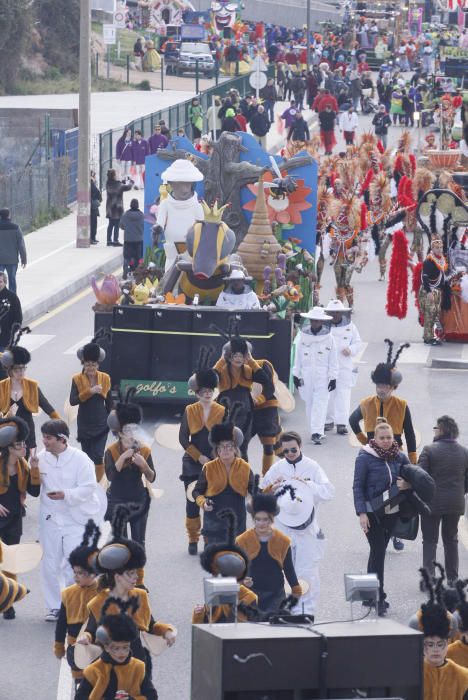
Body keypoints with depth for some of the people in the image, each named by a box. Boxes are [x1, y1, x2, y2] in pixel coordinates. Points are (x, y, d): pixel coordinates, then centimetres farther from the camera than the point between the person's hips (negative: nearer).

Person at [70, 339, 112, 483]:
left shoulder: (105, 378, -1)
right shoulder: (77, 379, -6)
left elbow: (109, 401, 10)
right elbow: (73, 401, -18)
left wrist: (110, 419, 11)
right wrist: (90, 391, -25)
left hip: (101, 425, 0)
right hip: (84, 425, 0)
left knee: (98, 457, -10)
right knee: (87, 457, 10)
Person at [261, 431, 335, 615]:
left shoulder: (312, 467, -1)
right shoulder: (277, 468, 6)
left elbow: (328, 492, -9)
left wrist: (306, 484, -17)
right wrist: (271, 489, -11)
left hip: (307, 528, -3)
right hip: (283, 528, 3)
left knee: (307, 572, -4)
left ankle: (308, 611, 2)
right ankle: (292, 610, 18)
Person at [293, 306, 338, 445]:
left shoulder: (328, 337, -1)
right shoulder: (302, 336, 4)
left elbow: (333, 360, 1)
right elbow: (298, 356, 10)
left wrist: (333, 377, -3)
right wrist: (296, 375, 8)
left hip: (322, 375, -3)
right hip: (306, 375, 3)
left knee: (320, 403, -10)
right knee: (309, 403, 7)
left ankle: (317, 433, -15)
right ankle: (317, 431, 18)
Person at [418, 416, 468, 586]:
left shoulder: (429, 450, -13)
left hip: (432, 503, -4)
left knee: (429, 540, 5)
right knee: (451, 540, 16)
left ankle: (428, 577, -1)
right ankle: (453, 577, 17)